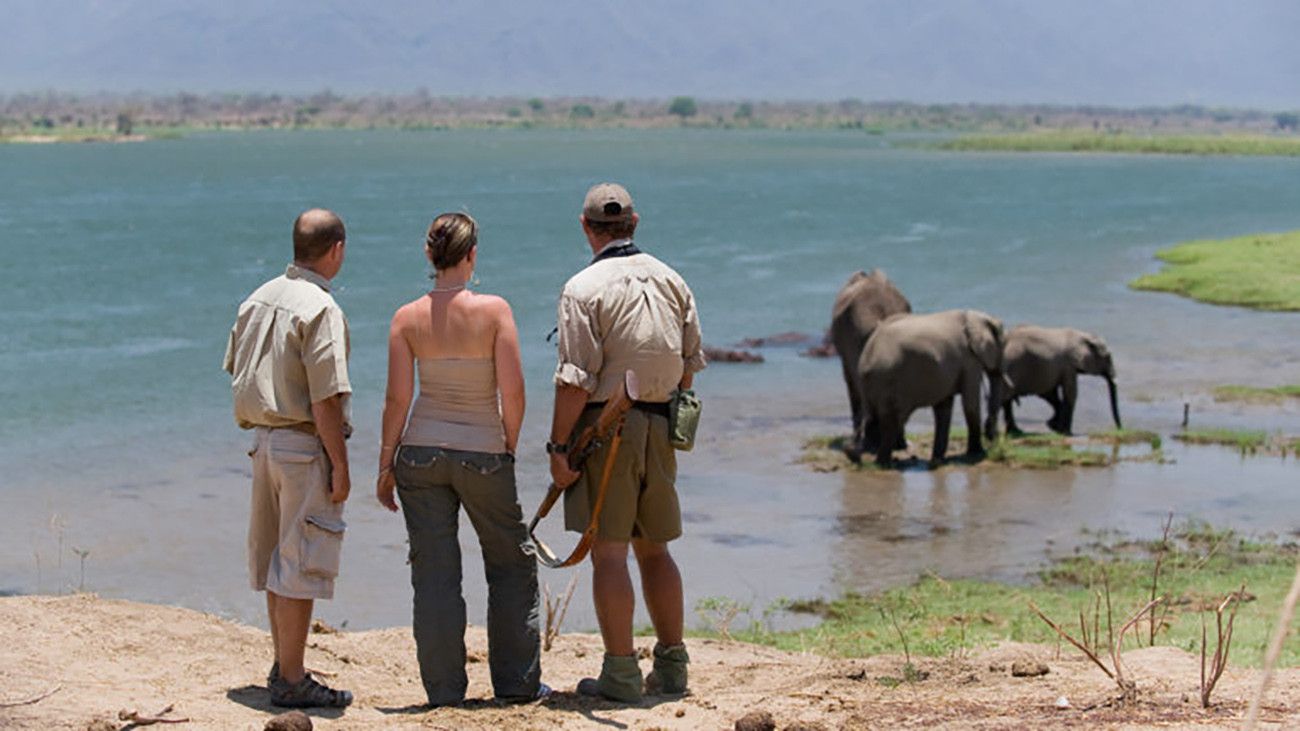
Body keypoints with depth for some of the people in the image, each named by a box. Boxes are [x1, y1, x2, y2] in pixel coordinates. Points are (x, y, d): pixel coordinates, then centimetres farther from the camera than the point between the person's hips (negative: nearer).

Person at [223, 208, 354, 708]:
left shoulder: (257, 300, 10)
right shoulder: (319, 309, -16)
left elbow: (236, 374, 16)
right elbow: (326, 398, -19)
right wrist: (340, 466, -15)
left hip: (263, 439, 9)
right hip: (305, 446, -9)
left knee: (275, 558, 17)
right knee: (301, 563, -4)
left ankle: (284, 665, 27)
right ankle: (291, 681, -1)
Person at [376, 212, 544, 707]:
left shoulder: (407, 318, -4)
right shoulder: (494, 310, -10)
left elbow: (397, 398, -6)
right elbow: (513, 391, -12)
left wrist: (386, 465, 3)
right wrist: (509, 446, 4)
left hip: (421, 451, 2)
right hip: (484, 454, -2)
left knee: (434, 573, 7)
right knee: (512, 564, 15)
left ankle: (444, 690, 9)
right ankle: (518, 683, 18)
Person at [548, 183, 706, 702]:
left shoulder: (585, 288, -10)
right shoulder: (671, 281, 8)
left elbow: (576, 380, -15)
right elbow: (690, 364, 12)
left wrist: (559, 446, -10)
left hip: (605, 425, -6)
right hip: (659, 426, 6)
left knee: (609, 551, -3)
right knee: (654, 548, 14)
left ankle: (620, 673, -2)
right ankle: (671, 665, 17)